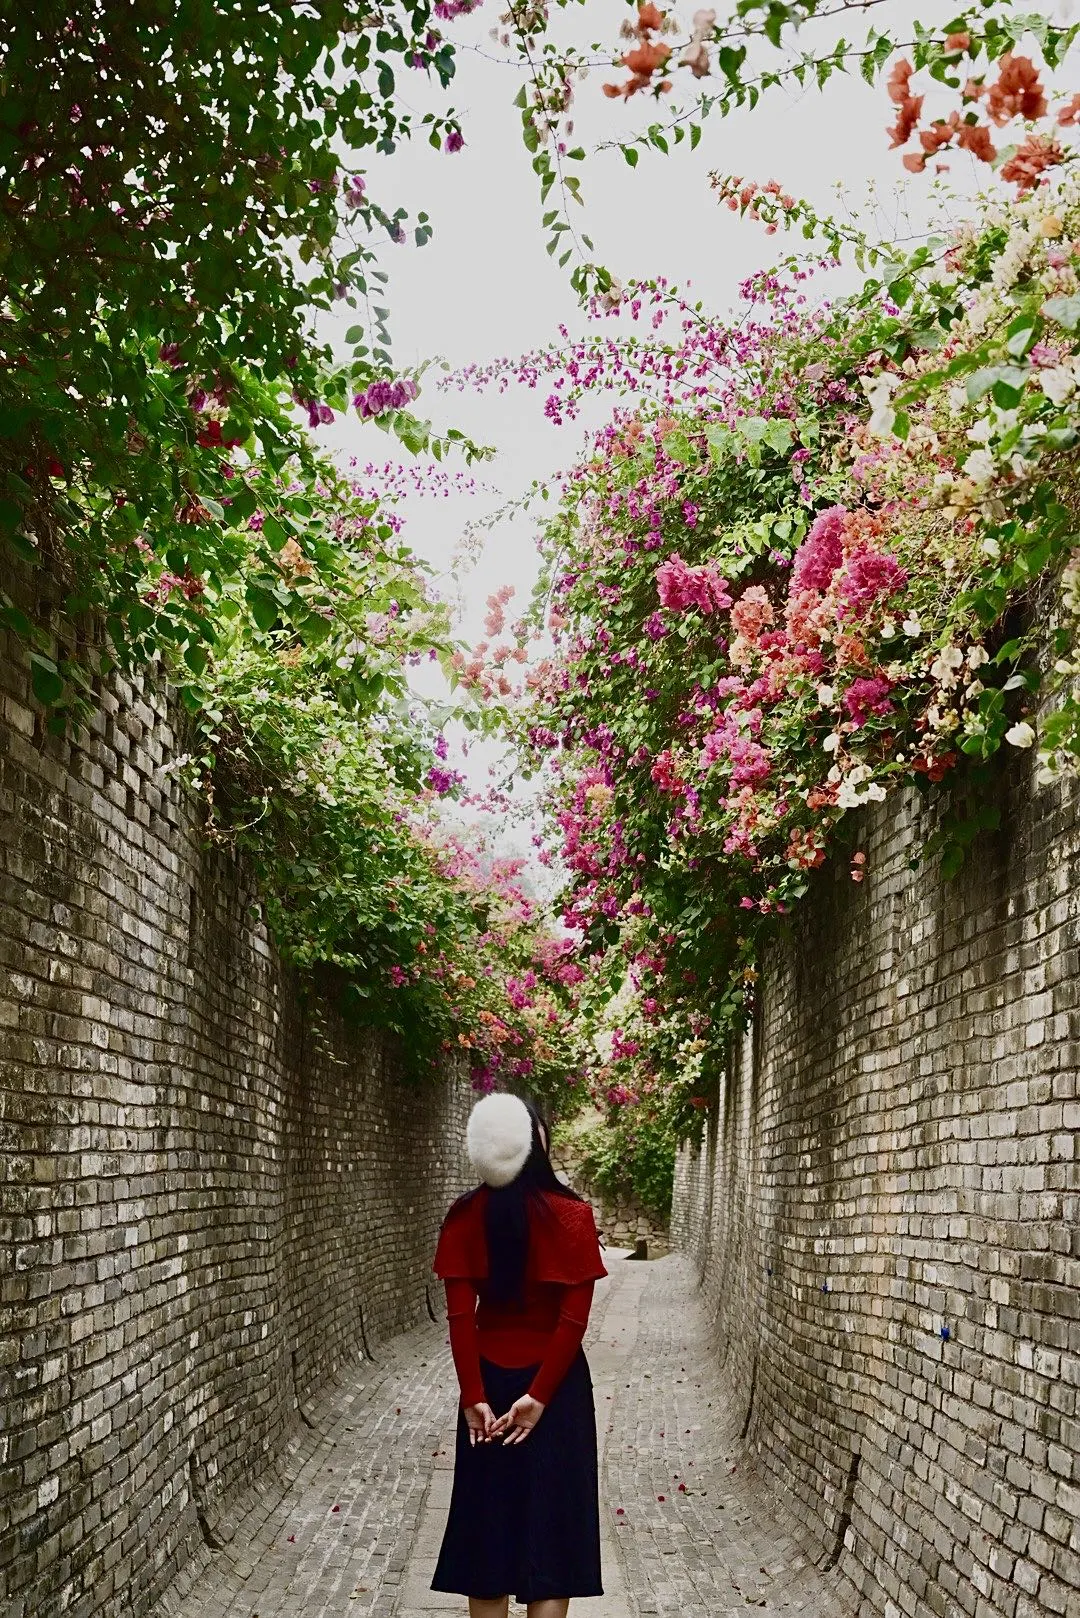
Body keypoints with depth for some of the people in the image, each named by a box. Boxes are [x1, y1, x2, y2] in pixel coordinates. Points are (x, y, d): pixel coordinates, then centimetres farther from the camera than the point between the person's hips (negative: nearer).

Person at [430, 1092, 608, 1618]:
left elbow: (460, 1315, -10)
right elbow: (574, 1318, -14)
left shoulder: (466, 1216, -6)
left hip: (488, 1381, 2)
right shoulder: (573, 1214, -11)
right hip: (557, 1384, -2)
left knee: (487, 1518, 11)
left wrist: (474, 1396, -8)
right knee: (551, 1520, 7)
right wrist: (539, 1396, -11)